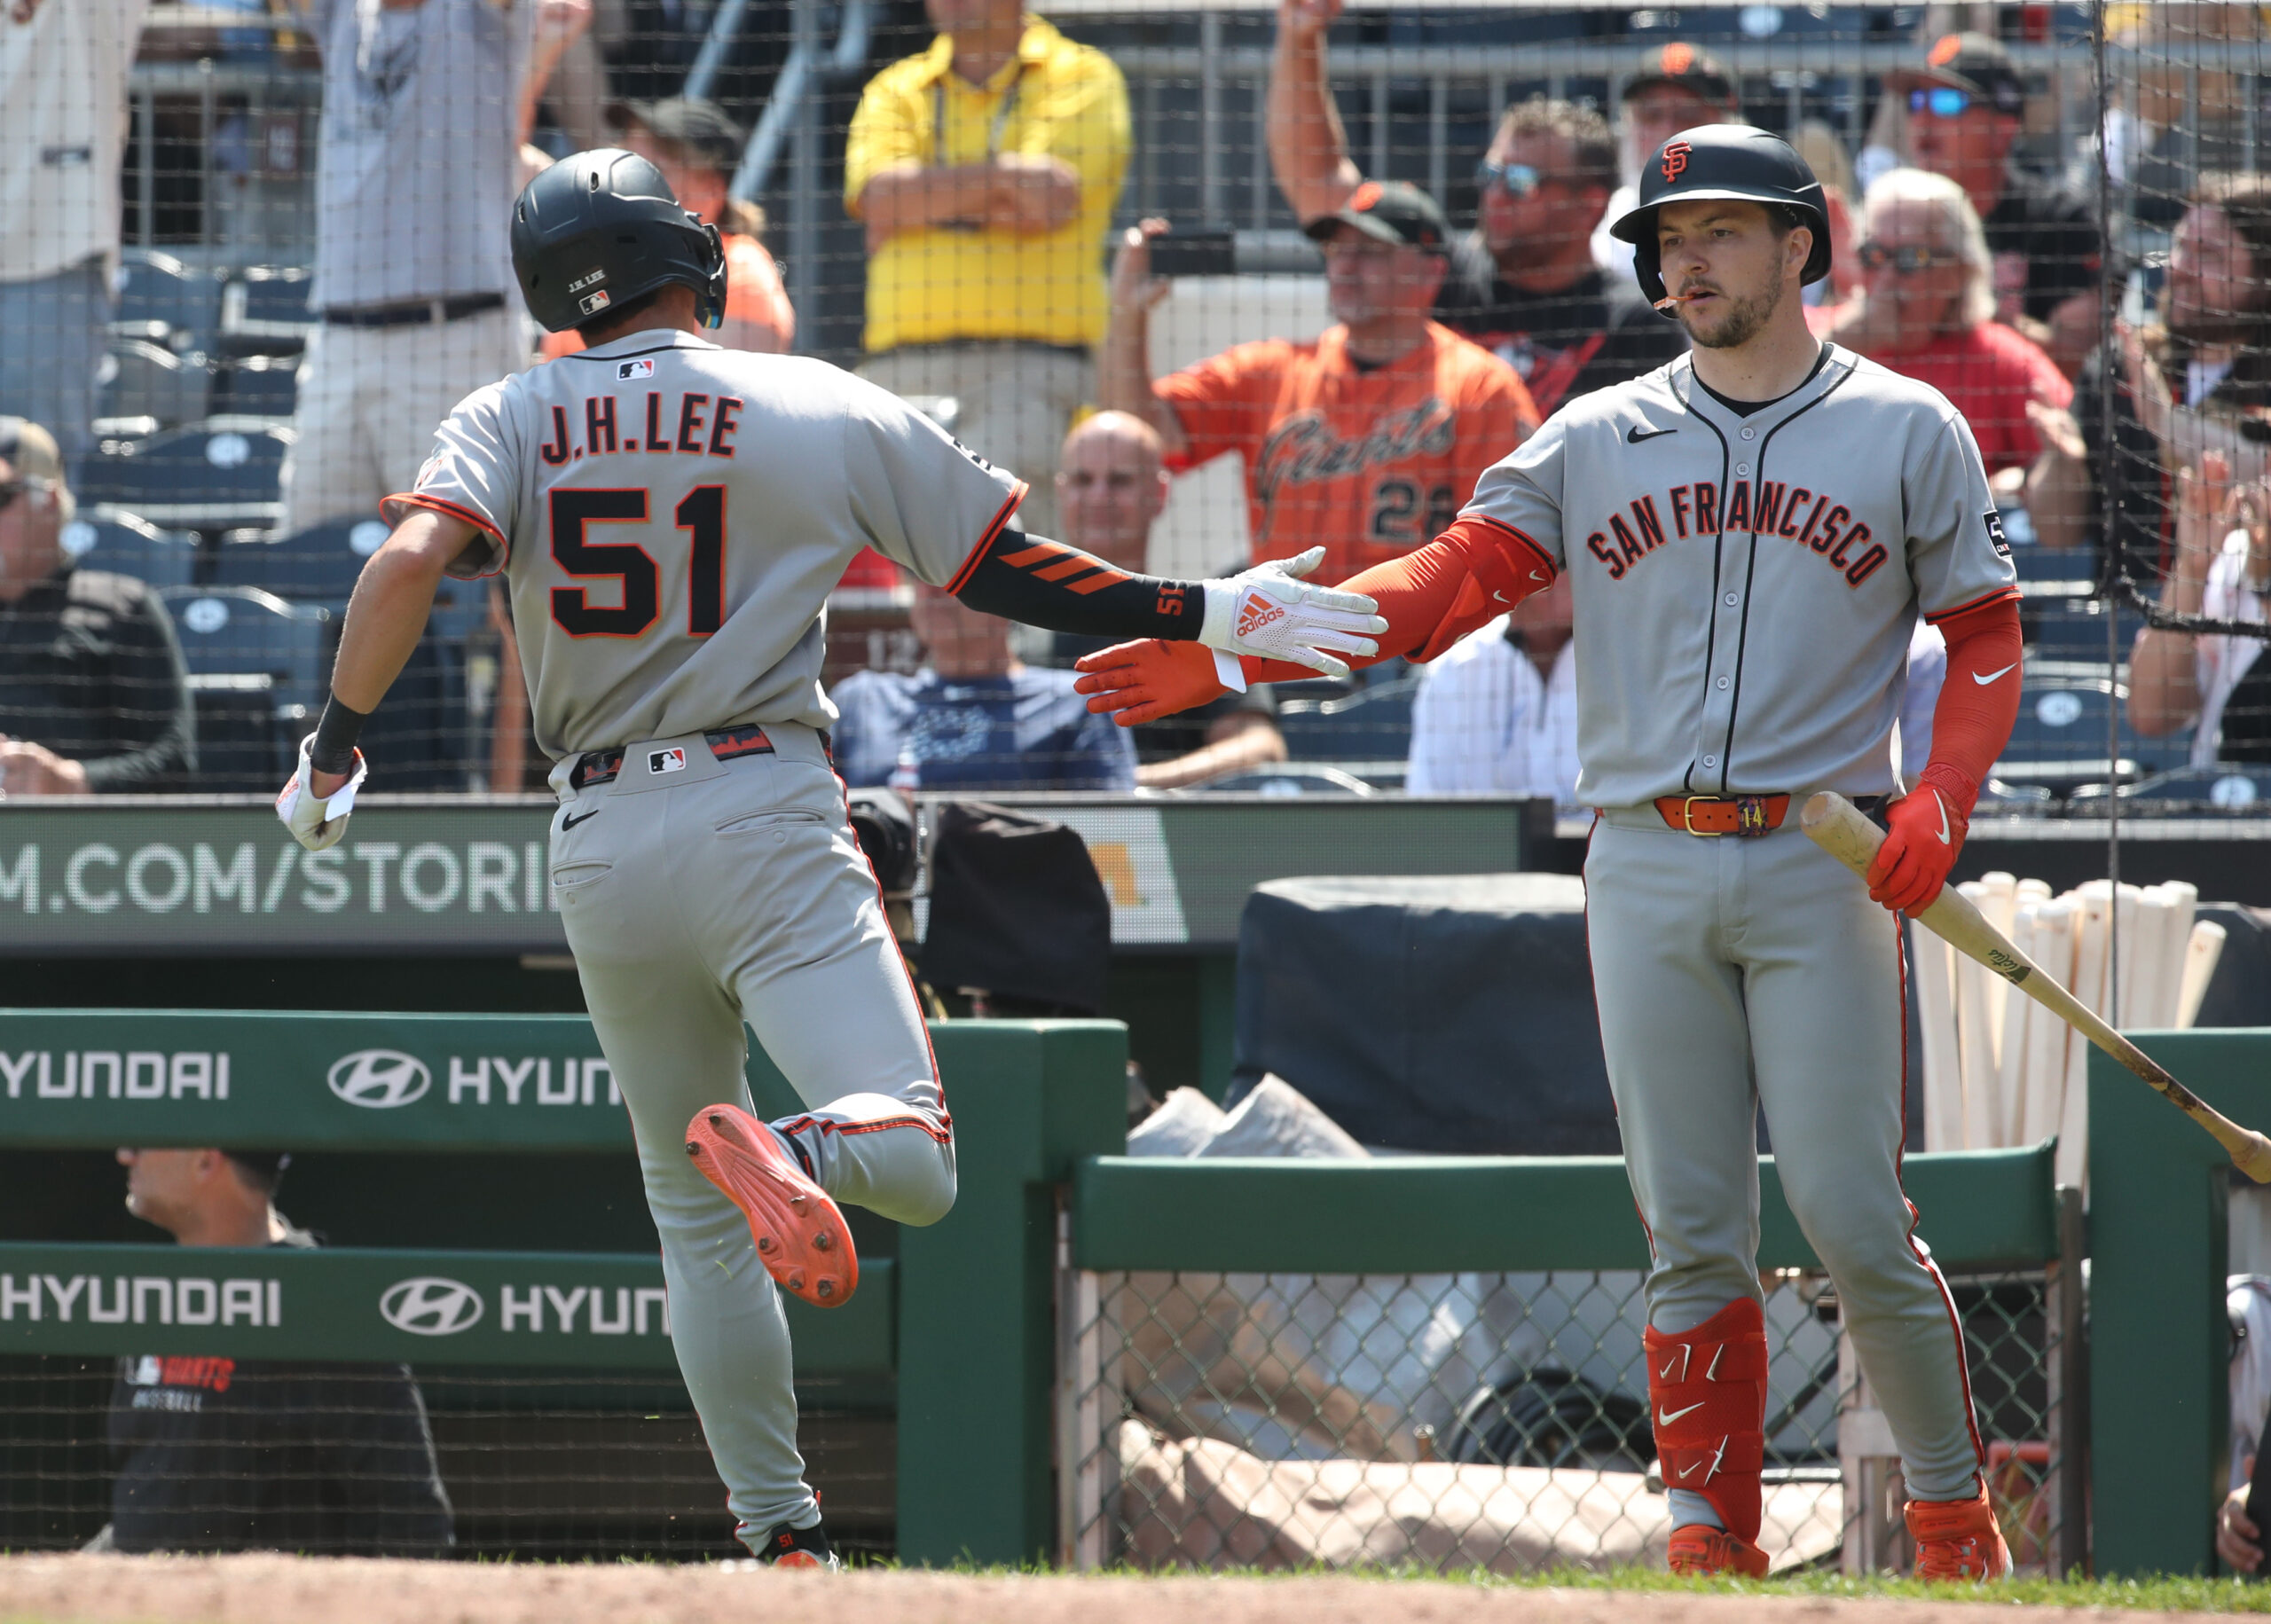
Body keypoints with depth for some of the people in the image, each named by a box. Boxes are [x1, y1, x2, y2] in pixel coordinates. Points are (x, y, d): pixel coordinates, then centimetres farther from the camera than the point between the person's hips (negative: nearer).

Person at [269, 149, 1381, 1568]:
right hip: (765, 815, -3)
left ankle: (780, 1534, 9)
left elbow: (409, 564, -14)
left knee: (700, 1227, 14)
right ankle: (793, 1151, -44)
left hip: (601, 851, 3)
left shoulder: (508, 424, 5)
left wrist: (336, 748, -3)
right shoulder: (825, 412, 3)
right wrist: (1206, 615, 16)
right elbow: (1010, 576, 5)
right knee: (914, 1163, -12)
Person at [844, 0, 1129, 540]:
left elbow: (1049, 201, -8)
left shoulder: (1081, 79, 8)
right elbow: (875, 196, -1)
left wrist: (917, 204, 0)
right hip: (899, 368, 4)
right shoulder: (896, 91, 19)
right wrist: (1000, 175, -7)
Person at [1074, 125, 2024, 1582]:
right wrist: (1227, 654, -13)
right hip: (1648, 872, 3)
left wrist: (1942, 801, -13)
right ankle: (1714, 1547, 5)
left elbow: (1985, 640, 6)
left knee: (1854, 1224, -8)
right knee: (1692, 1236, 1)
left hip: (1823, 863, -3)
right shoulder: (1599, 440, 10)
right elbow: (1452, 579, 1)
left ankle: (1956, 1520, 7)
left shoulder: (1909, 432, 4)